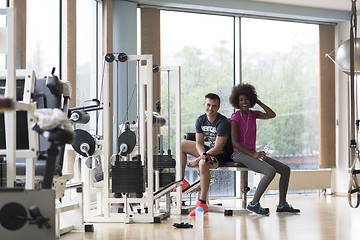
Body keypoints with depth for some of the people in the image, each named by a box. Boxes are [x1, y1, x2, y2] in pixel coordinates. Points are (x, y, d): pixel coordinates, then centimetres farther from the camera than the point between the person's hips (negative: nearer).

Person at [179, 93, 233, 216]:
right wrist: (203, 154, -27)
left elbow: (217, 149, -26)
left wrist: (197, 160, -25)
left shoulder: (223, 122, -24)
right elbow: (199, 143, -3)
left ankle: (202, 203, -37)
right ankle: (181, 181, 12)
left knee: (203, 164, -39)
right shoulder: (200, 120, -2)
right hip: (208, 150, 9)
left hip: (223, 155, -8)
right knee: (181, 144, 9)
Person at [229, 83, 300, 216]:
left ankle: (282, 205, 8)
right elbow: (235, 142, -16)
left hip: (252, 153, 8)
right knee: (271, 171, -29)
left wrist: (258, 101, 5)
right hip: (240, 154, -8)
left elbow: (272, 115, 4)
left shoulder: (253, 114, 12)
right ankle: (253, 203, -19)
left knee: (285, 170, 2)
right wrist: (253, 154, -25)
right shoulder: (235, 117, -10)